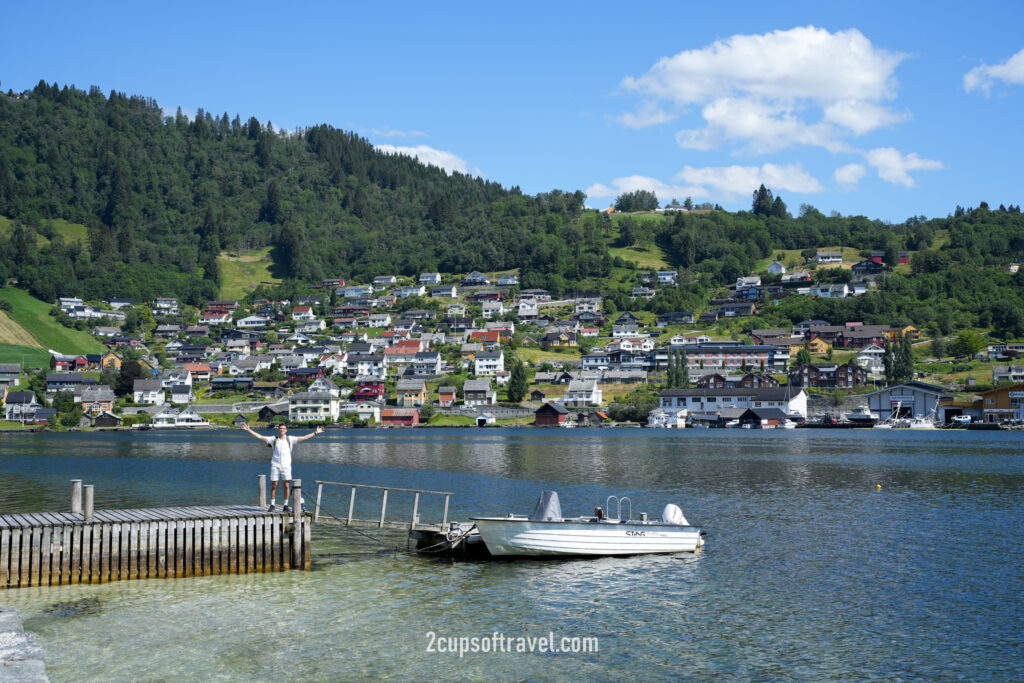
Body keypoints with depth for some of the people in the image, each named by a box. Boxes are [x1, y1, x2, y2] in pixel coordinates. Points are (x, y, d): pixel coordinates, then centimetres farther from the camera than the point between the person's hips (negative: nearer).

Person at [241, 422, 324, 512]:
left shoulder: (290, 439, 6)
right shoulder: (273, 439, 6)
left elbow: (304, 438, 5)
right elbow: (260, 437, 7)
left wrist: (315, 433, 2)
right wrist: (249, 430, 4)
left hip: (286, 466, 0)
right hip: (275, 465, 0)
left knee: (287, 486, -1)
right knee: (274, 486, 1)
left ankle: (286, 506, 6)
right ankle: (272, 505, 9)